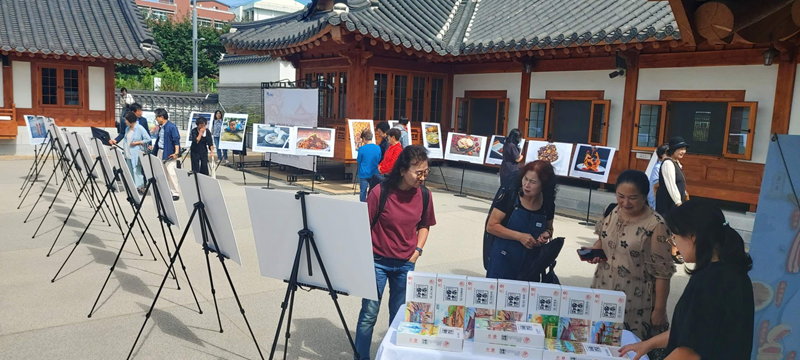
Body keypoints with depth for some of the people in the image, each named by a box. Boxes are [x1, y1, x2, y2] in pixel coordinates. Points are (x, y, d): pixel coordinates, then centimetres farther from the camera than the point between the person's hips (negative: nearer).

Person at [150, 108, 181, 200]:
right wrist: (154, 149, 21)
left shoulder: (171, 127, -12)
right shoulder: (160, 127, 12)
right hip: (160, 152, 9)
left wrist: (176, 152, -21)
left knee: (171, 173, -9)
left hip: (169, 154, -9)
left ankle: (175, 193, -3)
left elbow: (176, 140, -16)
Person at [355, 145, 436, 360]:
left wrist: (418, 250, 0)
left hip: (406, 264, 4)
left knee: (400, 314, 15)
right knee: (369, 313, 2)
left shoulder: (424, 195, -5)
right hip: (378, 261, -4)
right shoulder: (380, 192, -18)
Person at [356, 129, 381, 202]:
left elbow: (358, 161, -3)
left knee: (363, 192, 7)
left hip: (364, 174, -3)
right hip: (374, 174, 3)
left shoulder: (362, 149, -15)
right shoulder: (378, 148, -5)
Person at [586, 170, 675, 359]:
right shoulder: (613, 213, 0)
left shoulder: (655, 225, -18)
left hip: (635, 302, -6)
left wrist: (659, 310, -11)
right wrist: (595, 250, -4)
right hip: (603, 293, 6)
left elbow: (662, 273, -14)